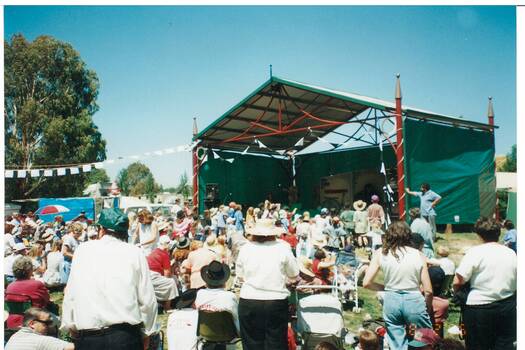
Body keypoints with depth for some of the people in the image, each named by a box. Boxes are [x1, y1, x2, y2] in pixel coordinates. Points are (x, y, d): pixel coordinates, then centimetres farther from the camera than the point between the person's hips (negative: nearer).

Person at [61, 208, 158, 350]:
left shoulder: (83, 249, 4)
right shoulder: (135, 252, 0)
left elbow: (70, 294, 6)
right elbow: (147, 299, -1)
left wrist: (71, 326, 18)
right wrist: (147, 332, 11)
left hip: (88, 337, 1)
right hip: (126, 335, -1)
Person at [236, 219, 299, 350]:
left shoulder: (245, 248, -2)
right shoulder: (283, 247, -5)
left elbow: (240, 274, 9)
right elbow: (294, 274, 5)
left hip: (249, 302, 1)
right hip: (277, 302, -1)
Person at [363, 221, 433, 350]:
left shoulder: (380, 253, -2)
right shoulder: (418, 254, -2)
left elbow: (366, 283, -3)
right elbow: (428, 291, -3)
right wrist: (429, 310, 14)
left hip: (391, 301, 1)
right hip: (414, 301, -1)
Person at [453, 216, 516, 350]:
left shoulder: (475, 251, -13)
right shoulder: (511, 253, 4)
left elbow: (458, 282, -16)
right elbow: (515, 283, 8)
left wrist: (457, 293, 3)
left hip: (479, 306, -5)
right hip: (508, 307, 5)